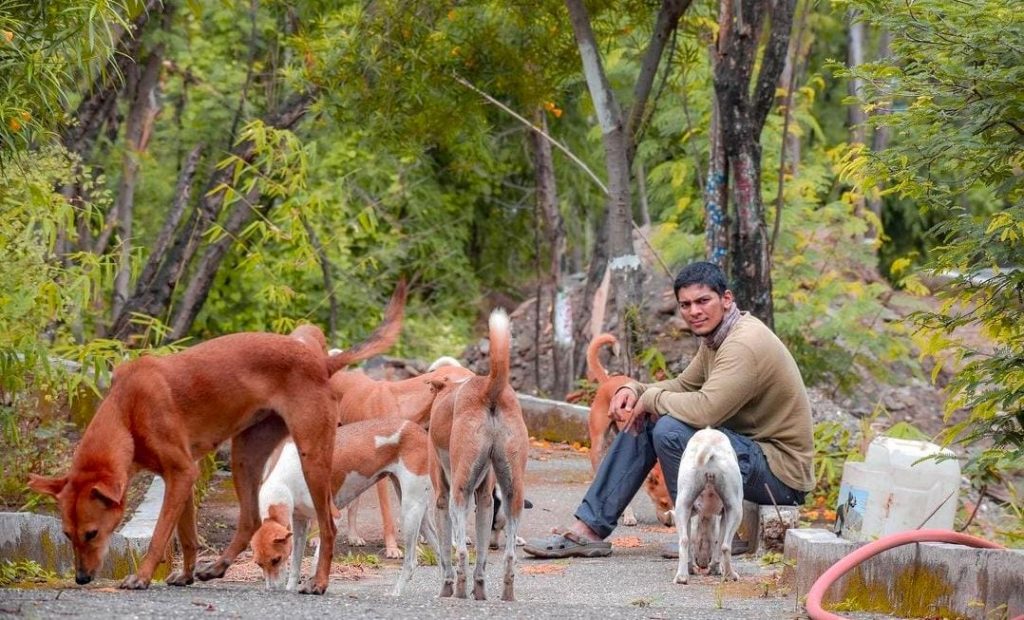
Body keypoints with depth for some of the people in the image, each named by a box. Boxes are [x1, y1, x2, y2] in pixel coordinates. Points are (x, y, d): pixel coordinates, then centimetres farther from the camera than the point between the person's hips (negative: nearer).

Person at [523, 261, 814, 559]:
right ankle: (589, 529, 6)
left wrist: (652, 398, -15)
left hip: (781, 471, -10)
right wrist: (635, 390, 0)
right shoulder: (715, 338, 9)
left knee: (669, 429, -26)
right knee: (642, 422, 8)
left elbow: (705, 409, -34)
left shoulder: (745, 344, -23)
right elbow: (685, 386, 20)